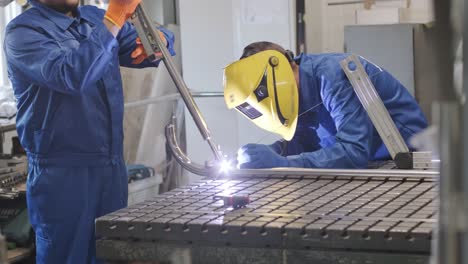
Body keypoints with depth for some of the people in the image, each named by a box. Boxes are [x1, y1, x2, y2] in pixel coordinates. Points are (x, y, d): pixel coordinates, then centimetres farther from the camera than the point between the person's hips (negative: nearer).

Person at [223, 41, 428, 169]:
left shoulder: (333, 78, -26)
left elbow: (354, 153, -33)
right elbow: (305, 141, 6)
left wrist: (282, 163, -37)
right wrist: (262, 154, -12)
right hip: (369, 160, 7)